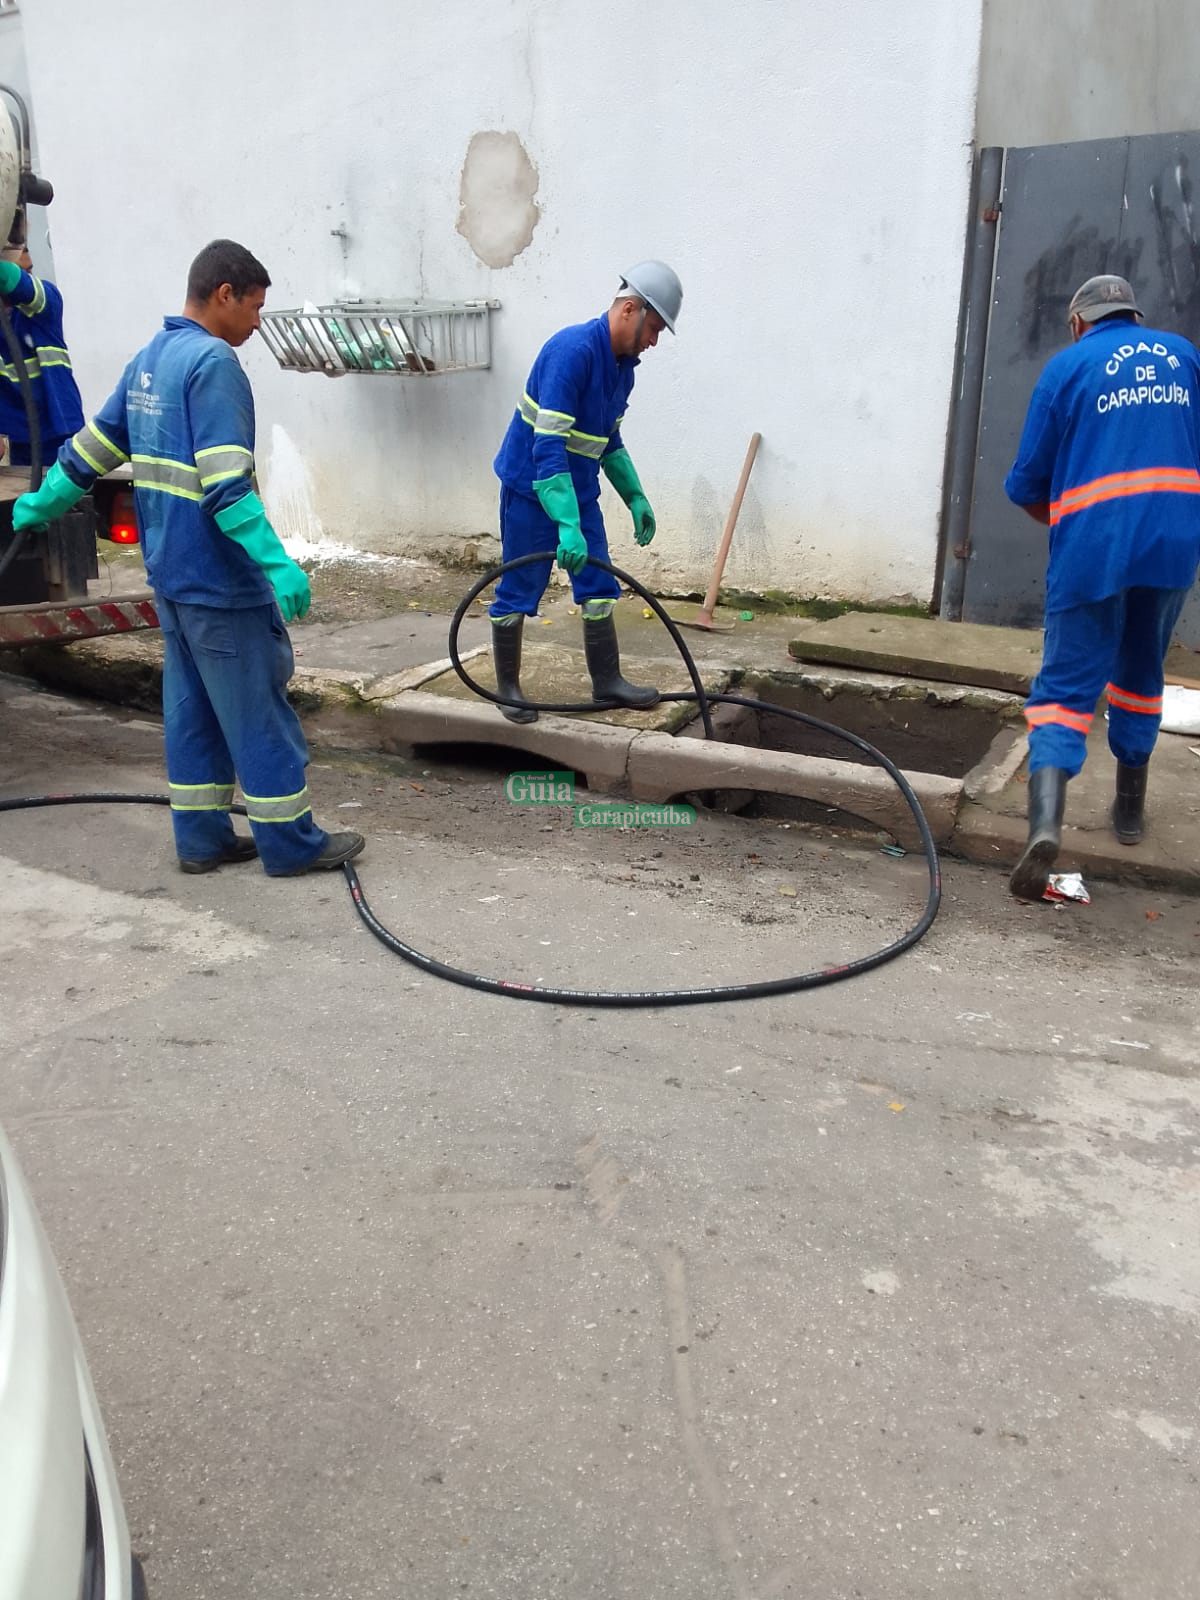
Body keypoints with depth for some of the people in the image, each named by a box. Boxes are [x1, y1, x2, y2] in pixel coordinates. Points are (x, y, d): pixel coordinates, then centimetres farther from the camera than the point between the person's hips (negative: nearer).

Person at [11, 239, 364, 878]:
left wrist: (37, 506, 30)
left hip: (170, 573, 9)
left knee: (192, 706, 13)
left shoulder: (149, 359, 13)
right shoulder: (213, 362, -15)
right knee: (258, 708, -2)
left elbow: (91, 448, 20)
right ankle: (290, 843, 6)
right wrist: (277, 563, -30)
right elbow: (225, 484, -25)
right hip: (220, 579, -9)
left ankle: (202, 837, 19)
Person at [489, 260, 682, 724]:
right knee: (517, 592, 1)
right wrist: (567, 526, -36)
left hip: (579, 489, 9)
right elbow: (548, 447, -31)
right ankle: (508, 688, 14)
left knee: (599, 586, 8)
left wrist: (635, 497, 13)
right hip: (531, 488, -8)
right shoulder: (572, 351, -24)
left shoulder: (623, 363, 5)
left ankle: (607, 680, 18)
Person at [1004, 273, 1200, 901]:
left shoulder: (1068, 366, 4)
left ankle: (1045, 821, -25)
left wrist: (1051, 516, 22)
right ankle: (1129, 807, 32)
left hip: (1094, 548, -3)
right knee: (1141, 673, 21)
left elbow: (1026, 482, 3)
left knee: (1066, 686, -4)